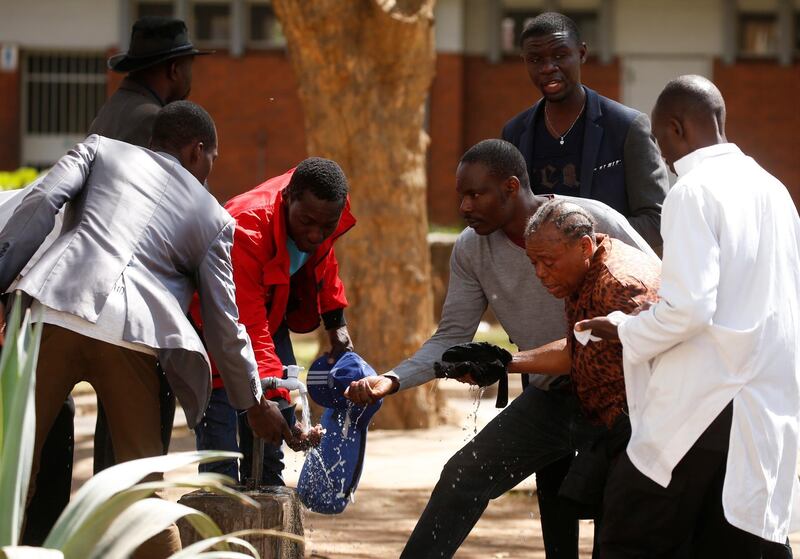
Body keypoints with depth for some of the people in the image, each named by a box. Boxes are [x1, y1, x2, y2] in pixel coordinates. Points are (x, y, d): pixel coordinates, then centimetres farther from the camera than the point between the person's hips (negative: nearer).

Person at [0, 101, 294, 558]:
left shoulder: (101, 149, 25)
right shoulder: (214, 219, 24)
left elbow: (41, 204, 6)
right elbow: (224, 323, 22)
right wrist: (255, 404, 32)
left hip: (56, 312, 0)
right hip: (132, 336, 0)